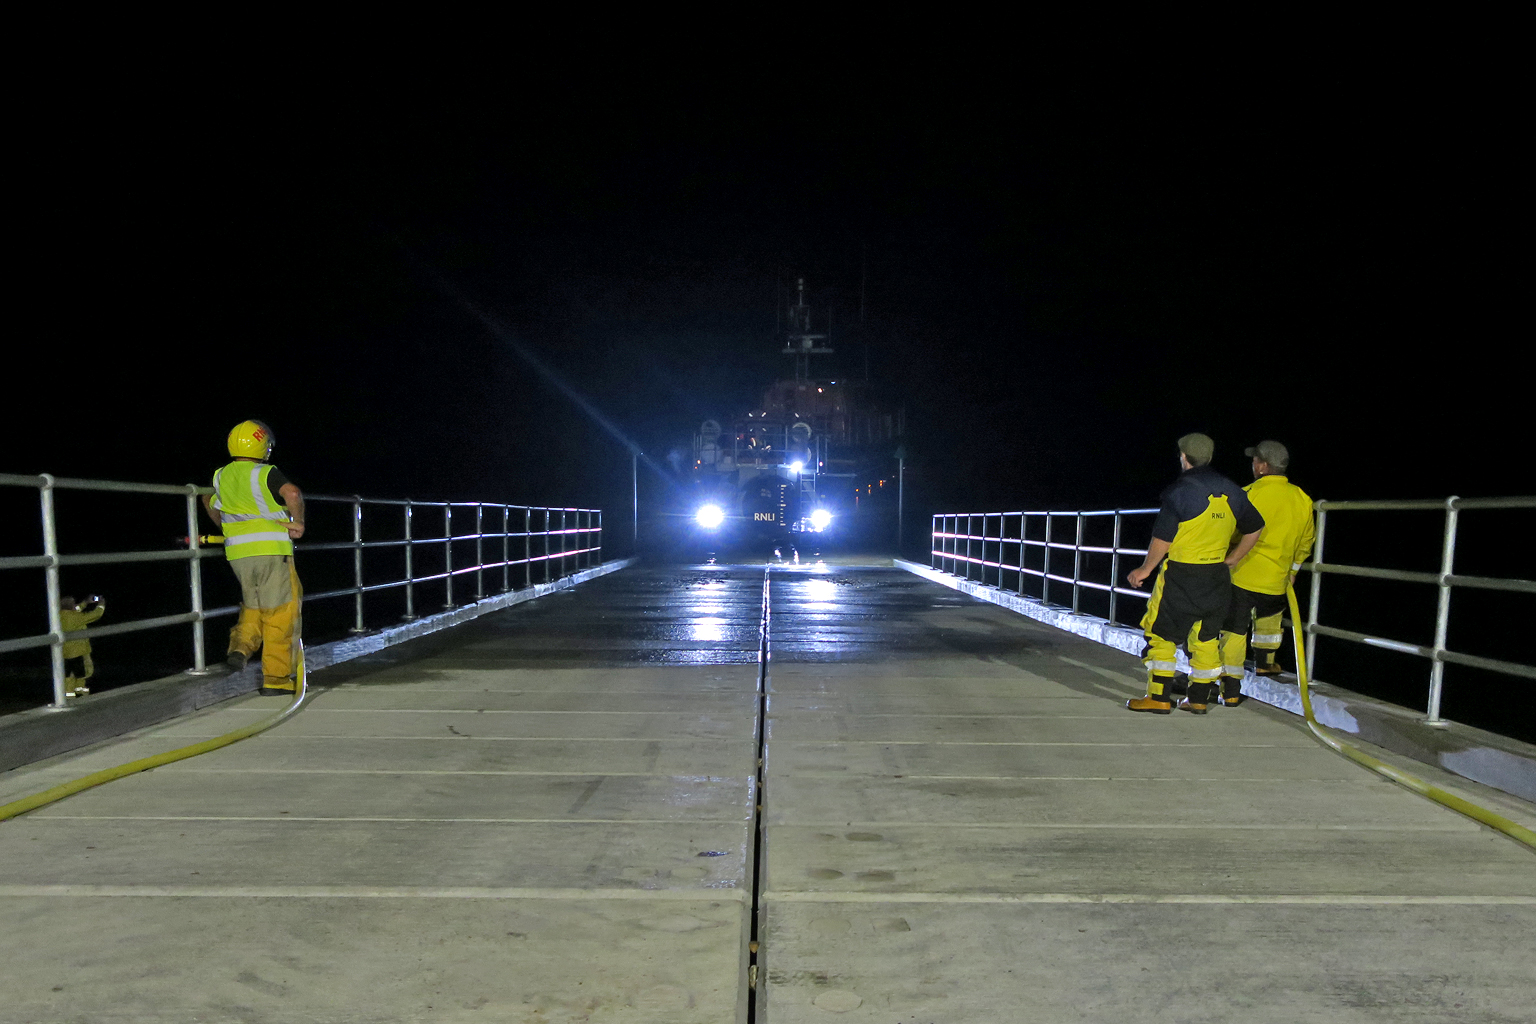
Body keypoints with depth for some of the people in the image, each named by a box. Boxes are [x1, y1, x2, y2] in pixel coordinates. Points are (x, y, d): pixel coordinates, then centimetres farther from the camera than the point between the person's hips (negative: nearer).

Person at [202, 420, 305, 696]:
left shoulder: (222, 476, 12)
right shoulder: (266, 474, -9)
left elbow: (208, 501, 30)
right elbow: (292, 493, -27)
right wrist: (297, 522, -14)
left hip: (237, 553, 6)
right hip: (271, 550, -6)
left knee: (253, 606, 25)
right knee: (279, 613, 1)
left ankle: (241, 644, 0)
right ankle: (276, 678, 3)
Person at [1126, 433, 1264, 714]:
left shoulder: (1179, 490, -14)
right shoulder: (1231, 491, 7)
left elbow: (1162, 539, -16)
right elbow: (1254, 529, 15)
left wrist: (1145, 569, -3)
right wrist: (1230, 560, 23)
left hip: (1181, 576, -6)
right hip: (1217, 578, 7)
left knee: (1161, 634, 2)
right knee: (1206, 638, 14)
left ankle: (1159, 698, 4)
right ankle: (1199, 699, 20)